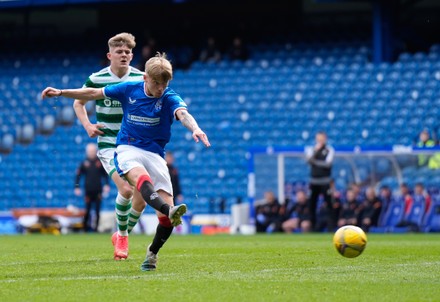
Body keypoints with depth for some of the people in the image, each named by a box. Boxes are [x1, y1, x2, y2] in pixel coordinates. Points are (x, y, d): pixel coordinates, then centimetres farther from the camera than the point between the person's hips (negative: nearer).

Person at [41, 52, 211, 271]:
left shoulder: (169, 98, -7)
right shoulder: (129, 89, 0)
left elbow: (183, 113, -29)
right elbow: (94, 94, 12)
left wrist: (195, 129, -51)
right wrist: (60, 92, 11)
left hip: (155, 154, 1)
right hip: (127, 149, 0)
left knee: (165, 211, -11)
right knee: (141, 178, -38)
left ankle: (152, 253, 14)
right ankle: (170, 211, -64)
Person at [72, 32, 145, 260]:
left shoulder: (141, 79, -2)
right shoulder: (96, 79, -6)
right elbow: (78, 102, 12)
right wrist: (87, 125, -2)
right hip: (109, 145, -3)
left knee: (141, 196, -3)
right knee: (126, 189, -23)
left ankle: (123, 235, 25)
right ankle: (121, 235, 2)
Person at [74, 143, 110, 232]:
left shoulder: (100, 162, 6)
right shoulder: (84, 163, 2)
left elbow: (105, 174, 12)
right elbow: (78, 175, 4)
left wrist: (106, 184, 0)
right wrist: (77, 187, -3)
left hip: (98, 190, 1)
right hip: (88, 190, -1)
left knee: (97, 210, -1)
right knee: (88, 210, -3)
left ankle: (96, 227, 5)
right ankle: (85, 226, 9)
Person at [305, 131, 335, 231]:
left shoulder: (329, 150, 0)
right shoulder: (311, 150, 11)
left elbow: (328, 163, -12)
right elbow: (309, 160, -6)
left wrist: (315, 162, -10)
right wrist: (316, 151, -14)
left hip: (325, 181, -4)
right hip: (313, 181, 4)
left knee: (328, 203, -8)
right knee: (311, 204, 3)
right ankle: (312, 226, 11)